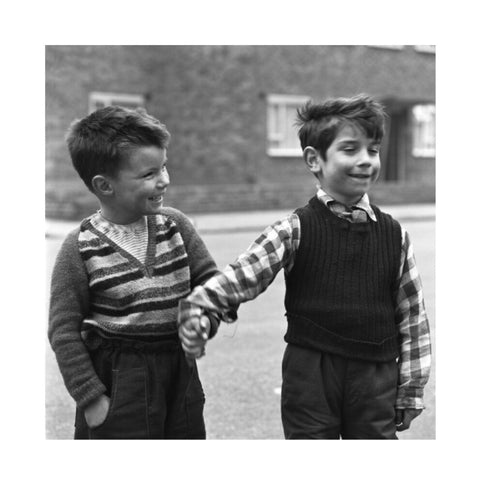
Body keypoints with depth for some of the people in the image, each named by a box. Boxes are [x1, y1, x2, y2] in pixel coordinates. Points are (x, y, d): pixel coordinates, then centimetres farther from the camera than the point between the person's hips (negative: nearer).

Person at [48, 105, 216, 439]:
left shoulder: (175, 225, 0)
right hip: (118, 383, -4)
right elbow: (64, 331, -9)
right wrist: (90, 398, -11)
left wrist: (206, 317, -13)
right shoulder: (81, 248, -12)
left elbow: (210, 279, 9)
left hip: (180, 371, 5)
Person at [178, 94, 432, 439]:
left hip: (376, 378, 2)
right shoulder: (294, 231, -4)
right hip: (310, 375, -2)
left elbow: (413, 316, 5)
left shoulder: (394, 235, 2)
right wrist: (199, 307, -30)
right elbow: (242, 275, -12)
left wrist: (411, 389, 5)